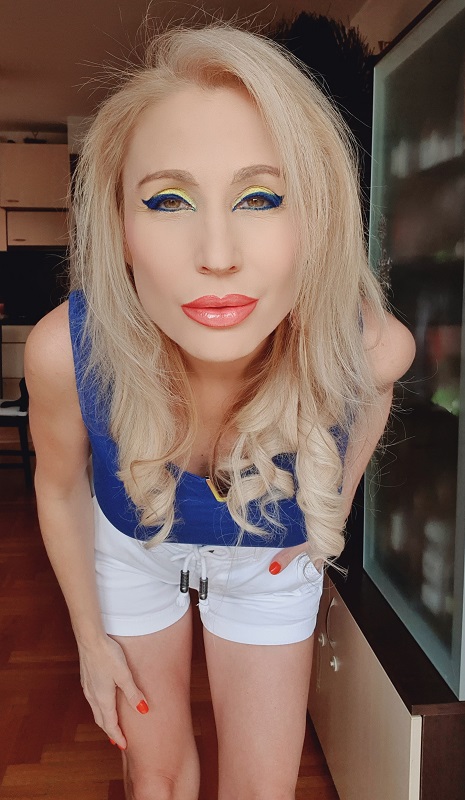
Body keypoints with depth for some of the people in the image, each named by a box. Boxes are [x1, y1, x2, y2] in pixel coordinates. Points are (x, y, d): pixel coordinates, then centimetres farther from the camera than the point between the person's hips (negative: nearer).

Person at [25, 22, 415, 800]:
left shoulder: (371, 345, -34)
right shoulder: (65, 350, -35)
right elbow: (60, 485, -12)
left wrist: (330, 511, 0)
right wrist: (91, 640, -2)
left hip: (270, 559, 1)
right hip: (133, 547, 0)